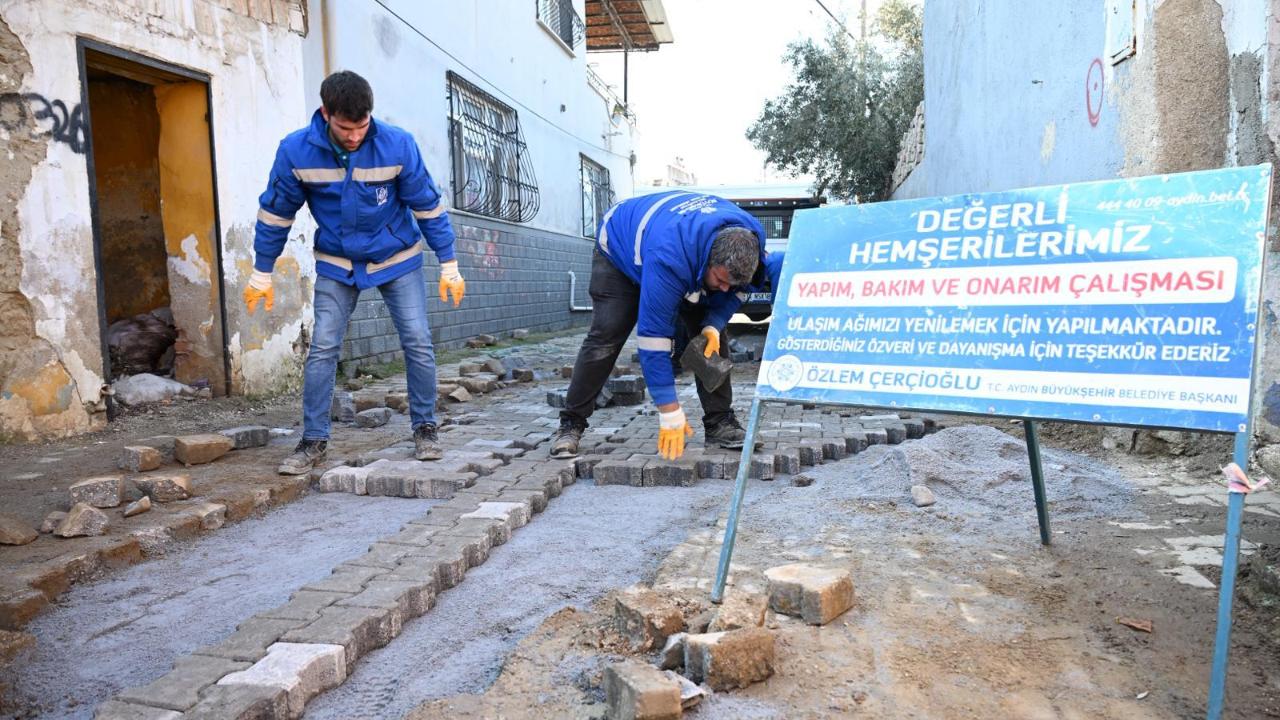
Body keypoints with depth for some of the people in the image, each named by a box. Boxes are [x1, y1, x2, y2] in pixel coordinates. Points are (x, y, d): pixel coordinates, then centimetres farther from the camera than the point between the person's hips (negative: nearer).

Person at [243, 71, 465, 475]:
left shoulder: (397, 145, -19)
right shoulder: (295, 151, -17)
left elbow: (428, 206, -9)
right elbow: (276, 213, -4)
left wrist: (449, 266, -7)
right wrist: (261, 275, 1)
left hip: (397, 260, 0)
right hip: (336, 264, 1)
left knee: (418, 343, -5)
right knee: (322, 349, -5)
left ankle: (425, 428, 12)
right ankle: (314, 442, 6)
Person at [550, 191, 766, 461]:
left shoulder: (750, 237, -30)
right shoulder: (668, 259, -48)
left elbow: (733, 291, -8)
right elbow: (654, 336, -44)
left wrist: (713, 326, -29)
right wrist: (670, 414, -42)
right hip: (621, 251, -5)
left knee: (710, 335, -9)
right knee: (605, 338, -15)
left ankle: (719, 421, -1)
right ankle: (571, 424, -4)